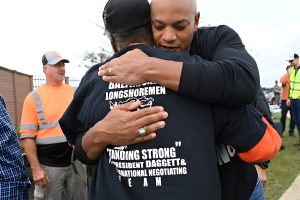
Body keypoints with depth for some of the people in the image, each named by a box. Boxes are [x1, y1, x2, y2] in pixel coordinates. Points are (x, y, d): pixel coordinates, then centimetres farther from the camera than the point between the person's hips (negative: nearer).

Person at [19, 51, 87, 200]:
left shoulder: (74, 93, 7)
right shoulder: (34, 97, -5)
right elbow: (27, 136, -8)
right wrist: (36, 168, -12)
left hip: (75, 162, 4)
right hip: (48, 166, -4)